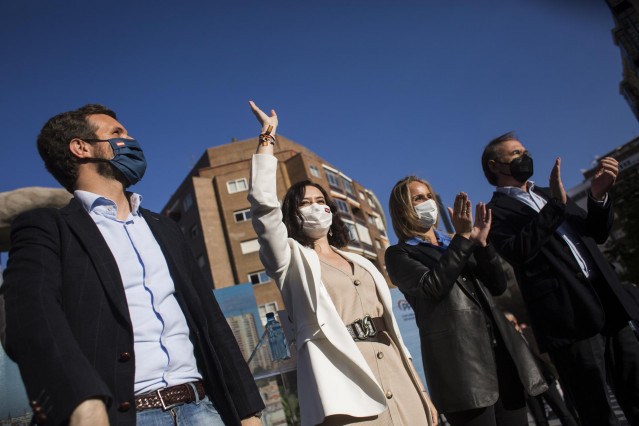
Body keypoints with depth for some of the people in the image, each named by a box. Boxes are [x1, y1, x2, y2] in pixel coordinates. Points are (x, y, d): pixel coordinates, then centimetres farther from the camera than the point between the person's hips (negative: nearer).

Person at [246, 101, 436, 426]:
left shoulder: (360, 263, 21)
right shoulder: (293, 259, 6)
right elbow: (263, 205, -11)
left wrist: (421, 393, 15)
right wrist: (267, 136, -6)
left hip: (397, 382, 5)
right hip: (343, 387, -5)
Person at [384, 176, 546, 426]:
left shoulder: (455, 243, 21)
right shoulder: (399, 254, 4)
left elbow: (498, 286, 13)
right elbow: (432, 286, -15)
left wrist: (481, 243, -1)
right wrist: (463, 238, -13)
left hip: (501, 349, 6)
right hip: (459, 359, -6)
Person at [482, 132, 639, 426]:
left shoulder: (548, 194, 20)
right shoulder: (496, 211, -2)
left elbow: (597, 234, 21)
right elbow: (517, 252, -20)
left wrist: (598, 196, 2)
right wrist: (556, 205, -18)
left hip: (609, 307, 7)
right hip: (570, 320, -7)